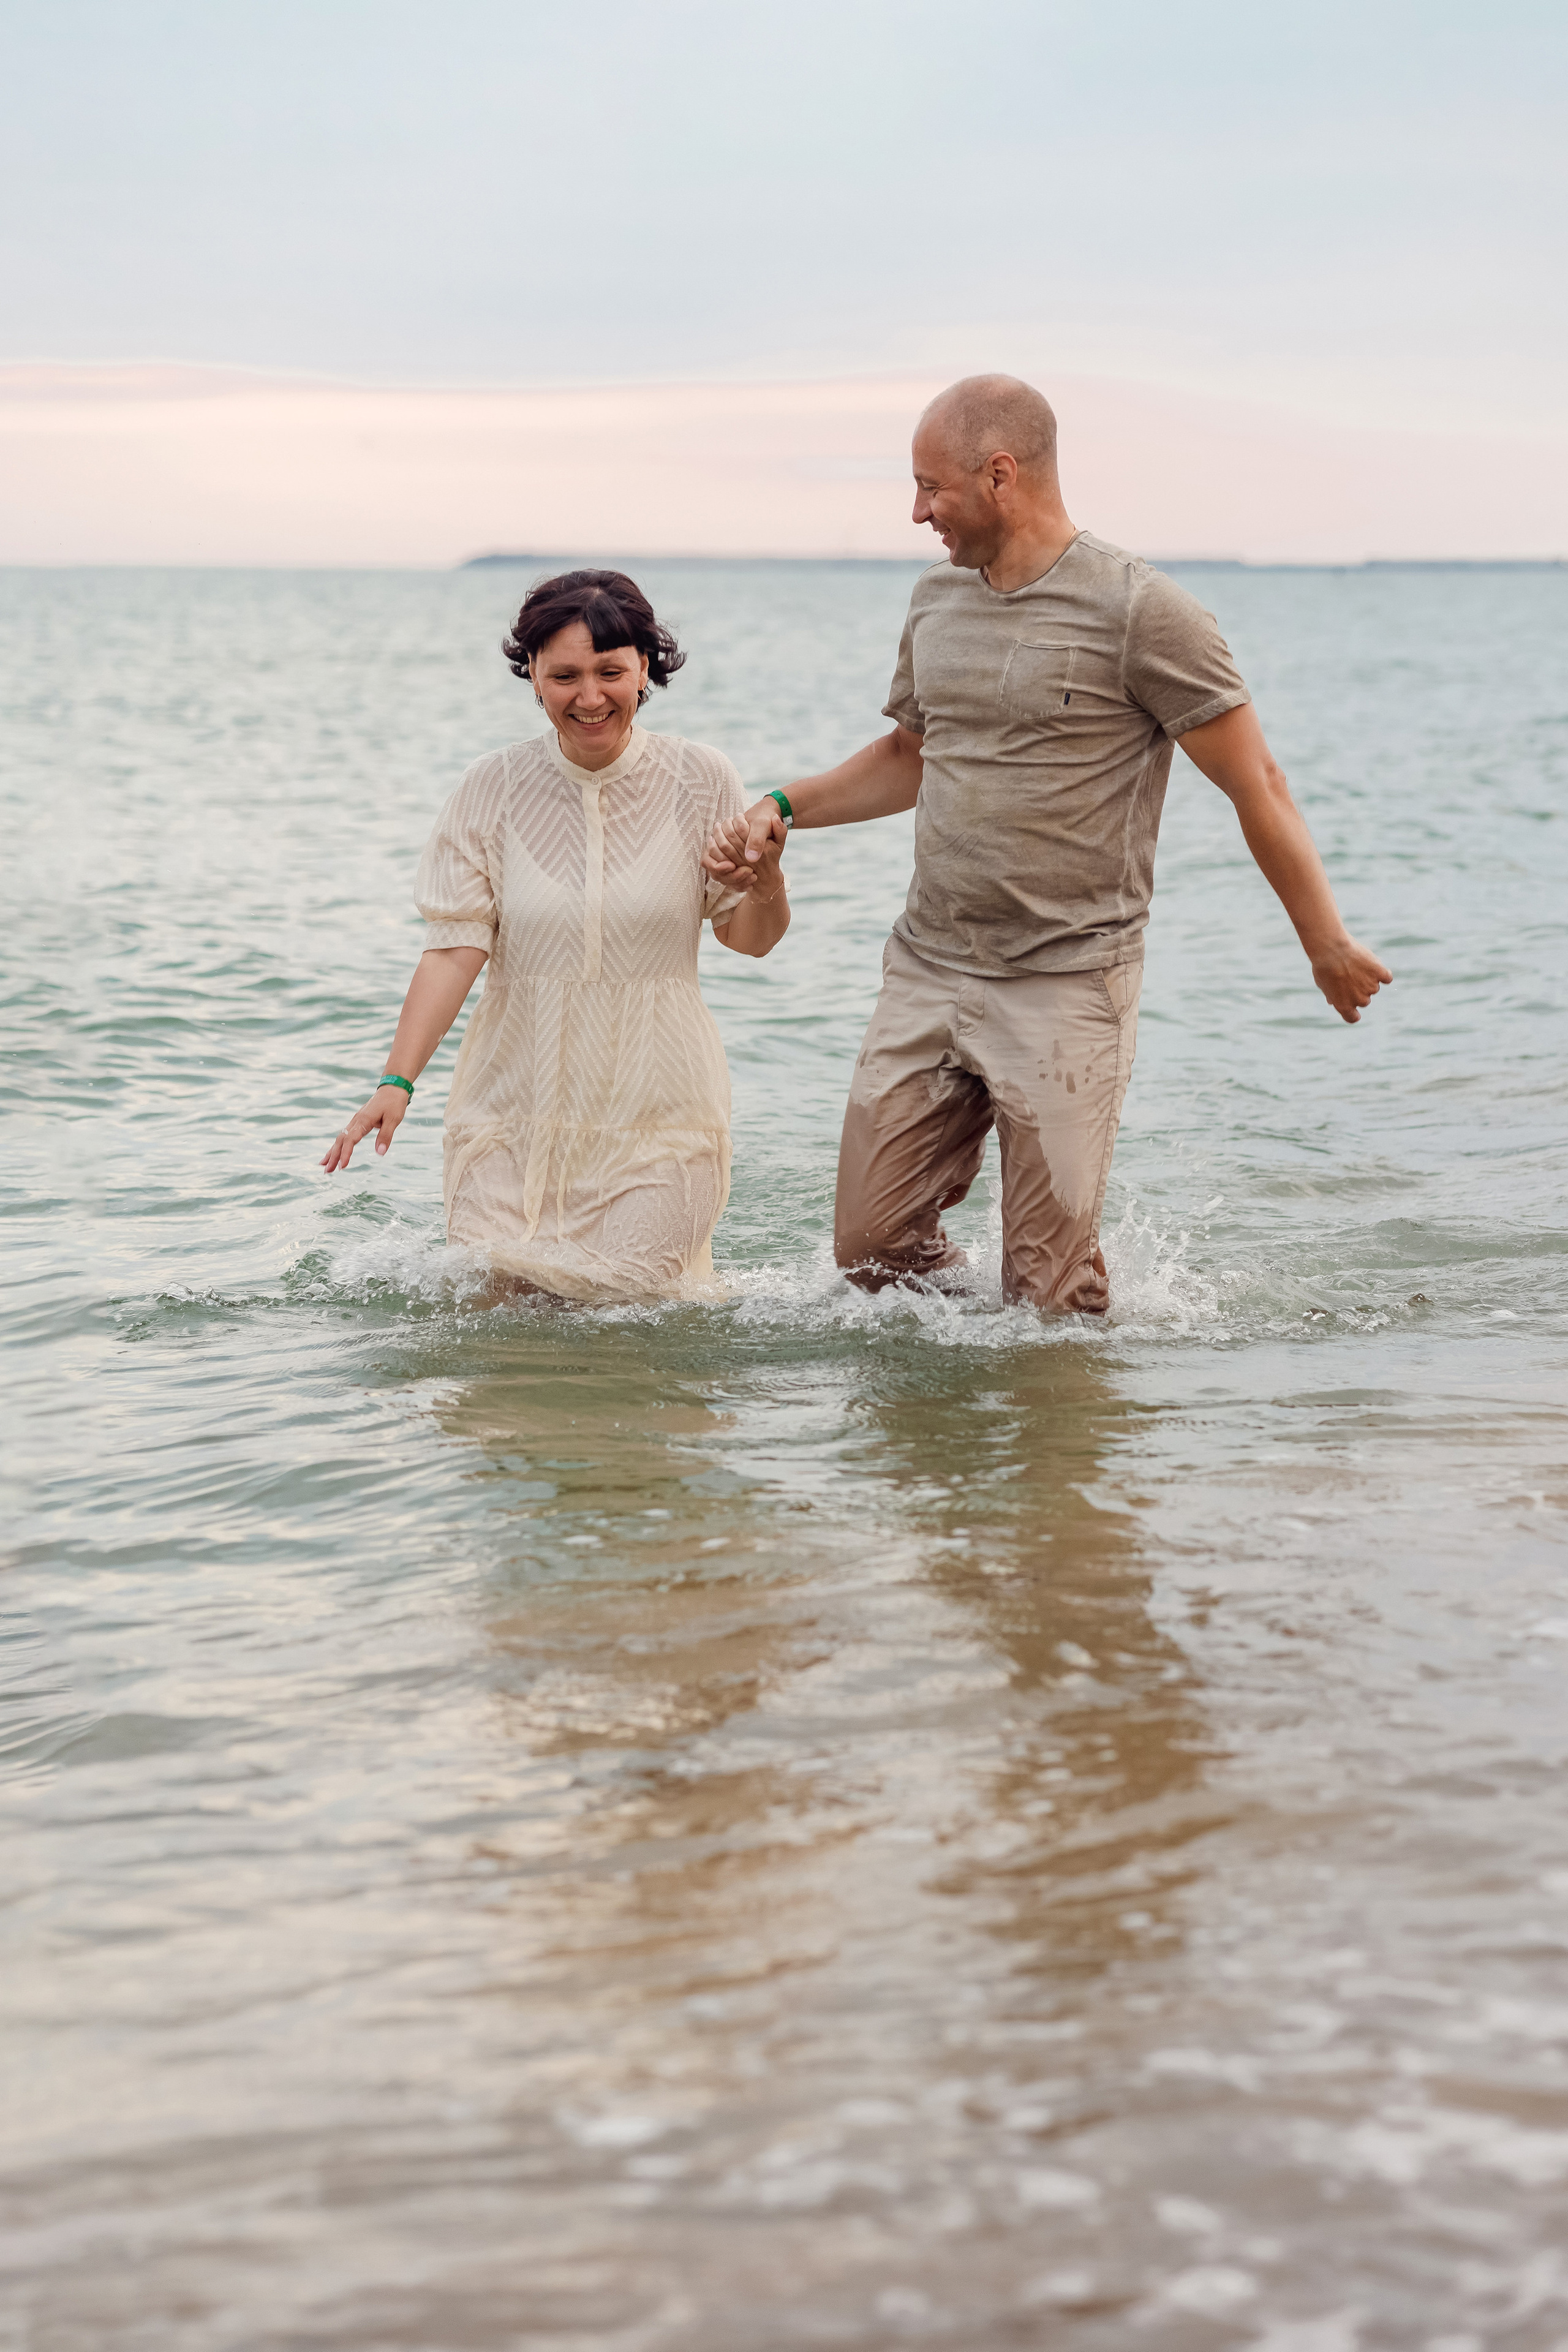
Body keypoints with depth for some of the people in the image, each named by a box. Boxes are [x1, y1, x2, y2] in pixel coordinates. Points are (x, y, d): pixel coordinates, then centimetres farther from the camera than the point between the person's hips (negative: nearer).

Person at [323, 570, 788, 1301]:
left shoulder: (698, 781, -3)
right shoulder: (494, 789, -2)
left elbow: (749, 938, 4)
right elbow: (455, 946, -5)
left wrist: (767, 888, -19)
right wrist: (396, 1082, -14)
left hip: (655, 1111, -1)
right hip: (516, 1106, 1)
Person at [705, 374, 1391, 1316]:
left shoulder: (1140, 612, -10)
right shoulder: (938, 600, 11)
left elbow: (1257, 785, -8)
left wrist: (1327, 943, -8)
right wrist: (783, 809, 12)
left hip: (1068, 987, -6)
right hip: (927, 974, 6)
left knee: (1052, 1292, -3)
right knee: (873, 1247, 6)